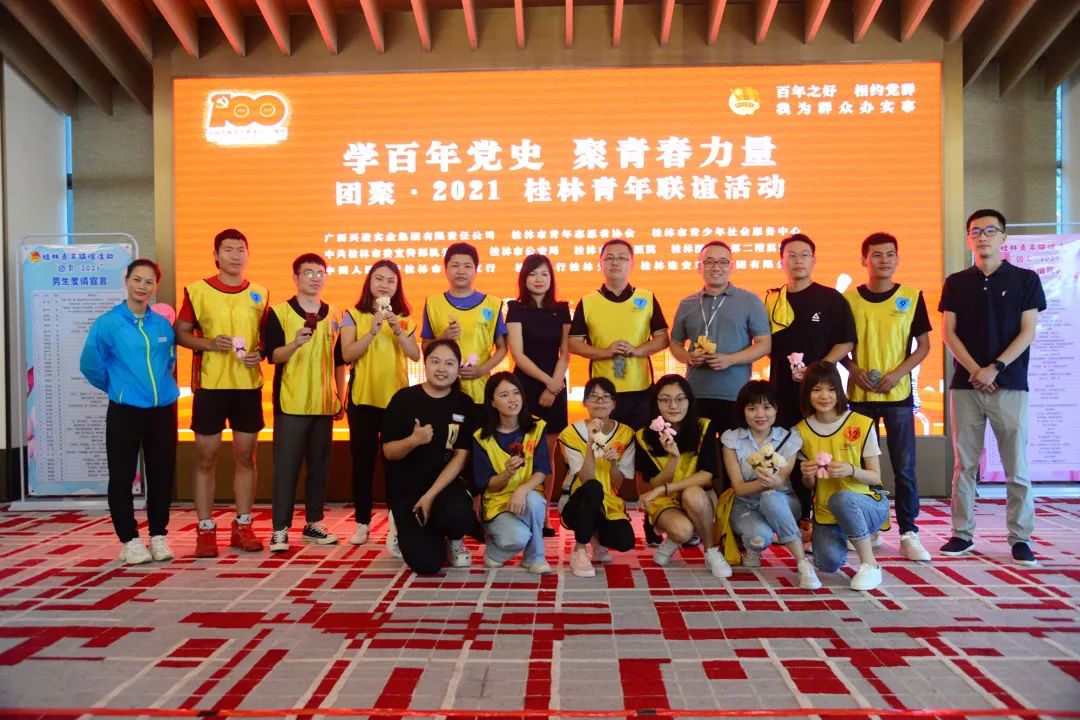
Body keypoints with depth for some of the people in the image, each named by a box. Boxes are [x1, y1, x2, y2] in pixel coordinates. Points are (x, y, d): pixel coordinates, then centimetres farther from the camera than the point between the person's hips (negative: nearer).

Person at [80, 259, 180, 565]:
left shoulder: (163, 324, 6)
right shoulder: (107, 324, -6)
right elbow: (91, 366, 0)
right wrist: (118, 387, 10)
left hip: (163, 410, 3)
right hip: (125, 412, -3)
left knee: (162, 475, 8)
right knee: (122, 477, 2)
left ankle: (158, 536, 21)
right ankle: (129, 540, 15)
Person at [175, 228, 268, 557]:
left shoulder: (260, 293, 8)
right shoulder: (198, 290, 1)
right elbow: (180, 333, 3)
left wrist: (261, 354, -7)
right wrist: (209, 343, -15)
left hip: (249, 384, 2)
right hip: (210, 384, -2)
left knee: (246, 456, 7)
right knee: (206, 457, 3)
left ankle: (242, 527, 18)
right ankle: (205, 530, 13)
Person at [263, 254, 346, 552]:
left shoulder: (334, 316, 10)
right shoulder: (279, 312, -2)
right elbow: (273, 356, -8)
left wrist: (341, 398, 12)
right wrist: (296, 343, -27)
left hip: (325, 404, 4)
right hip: (290, 404, -4)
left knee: (319, 466, 10)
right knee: (286, 466, -2)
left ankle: (313, 523, 21)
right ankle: (280, 529, 4)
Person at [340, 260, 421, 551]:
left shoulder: (405, 318, 8)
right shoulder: (354, 315, 2)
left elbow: (415, 356, -5)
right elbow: (347, 355, -12)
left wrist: (397, 329, -18)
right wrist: (373, 330, -22)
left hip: (396, 397, 1)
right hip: (362, 398, -1)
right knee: (363, 460, 5)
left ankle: (397, 524, 6)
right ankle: (362, 522, 16)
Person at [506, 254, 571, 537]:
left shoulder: (561, 310, 8)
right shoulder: (516, 309, -1)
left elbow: (566, 352, 3)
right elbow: (518, 354, -9)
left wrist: (553, 387, -9)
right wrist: (547, 381, -15)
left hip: (555, 387, 3)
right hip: (525, 386, -3)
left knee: (547, 454, 6)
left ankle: (543, 515, 12)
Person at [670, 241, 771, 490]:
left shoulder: (750, 301, 3)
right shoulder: (686, 304, 11)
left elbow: (764, 344, -1)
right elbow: (675, 344, 16)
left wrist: (730, 359, -15)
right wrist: (687, 357, -7)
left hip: (735, 395, -2)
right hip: (695, 394, 3)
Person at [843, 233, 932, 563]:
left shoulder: (911, 297, 2)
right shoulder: (849, 298, 3)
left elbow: (924, 345, 3)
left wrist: (898, 373, -10)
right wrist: (853, 369, -9)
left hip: (899, 394, -1)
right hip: (860, 394, 1)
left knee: (904, 466, 0)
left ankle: (909, 533, 9)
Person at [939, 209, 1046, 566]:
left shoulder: (1026, 279, 4)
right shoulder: (956, 283, 9)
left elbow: (1027, 332, -2)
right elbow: (949, 333, 3)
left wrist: (995, 368, -13)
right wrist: (975, 370, -9)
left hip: (1010, 384, -1)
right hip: (965, 384, 2)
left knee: (1017, 466, 1)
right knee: (964, 465, 5)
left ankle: (1020, 537, 10)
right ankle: (963, 533, 12)